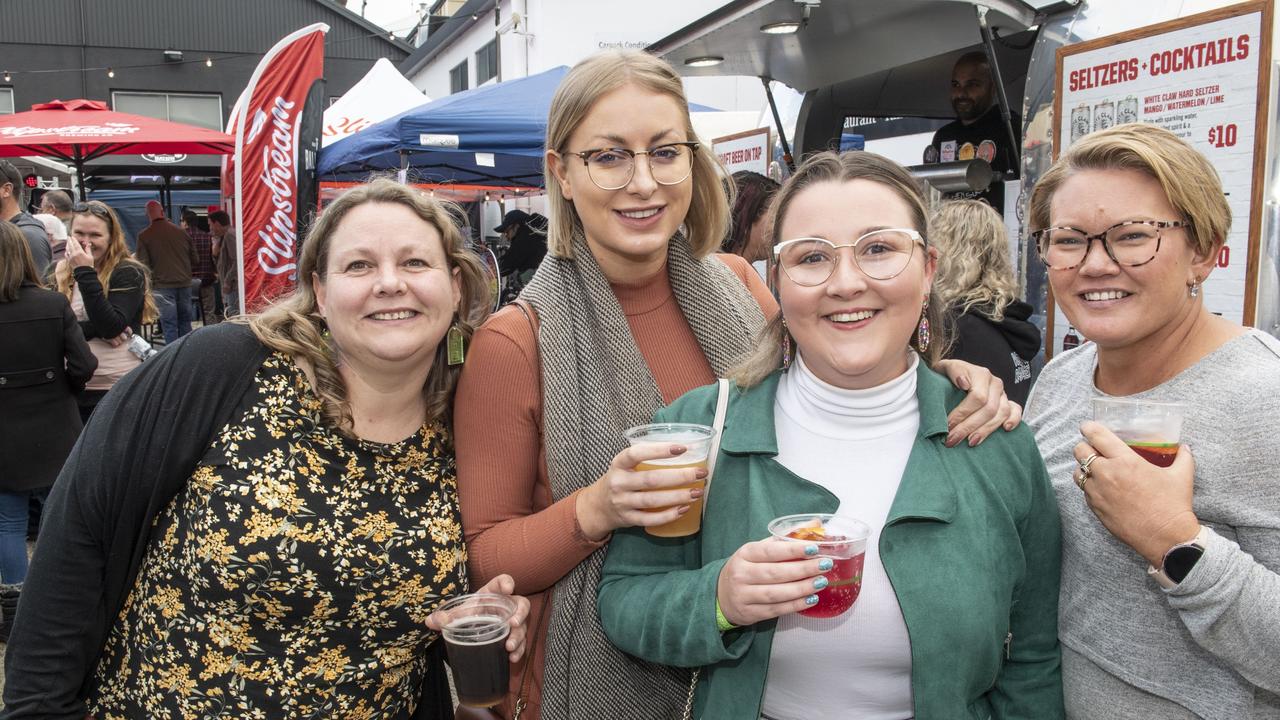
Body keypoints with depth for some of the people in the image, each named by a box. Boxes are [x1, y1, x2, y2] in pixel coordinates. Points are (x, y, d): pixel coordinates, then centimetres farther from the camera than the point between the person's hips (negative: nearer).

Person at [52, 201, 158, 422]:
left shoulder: (129, 273, -8)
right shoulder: (61, 273, 7)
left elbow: (111, 327, -20)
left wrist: (85, 273, -19)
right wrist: (94, 329, -16)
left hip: (119, 390, -5)